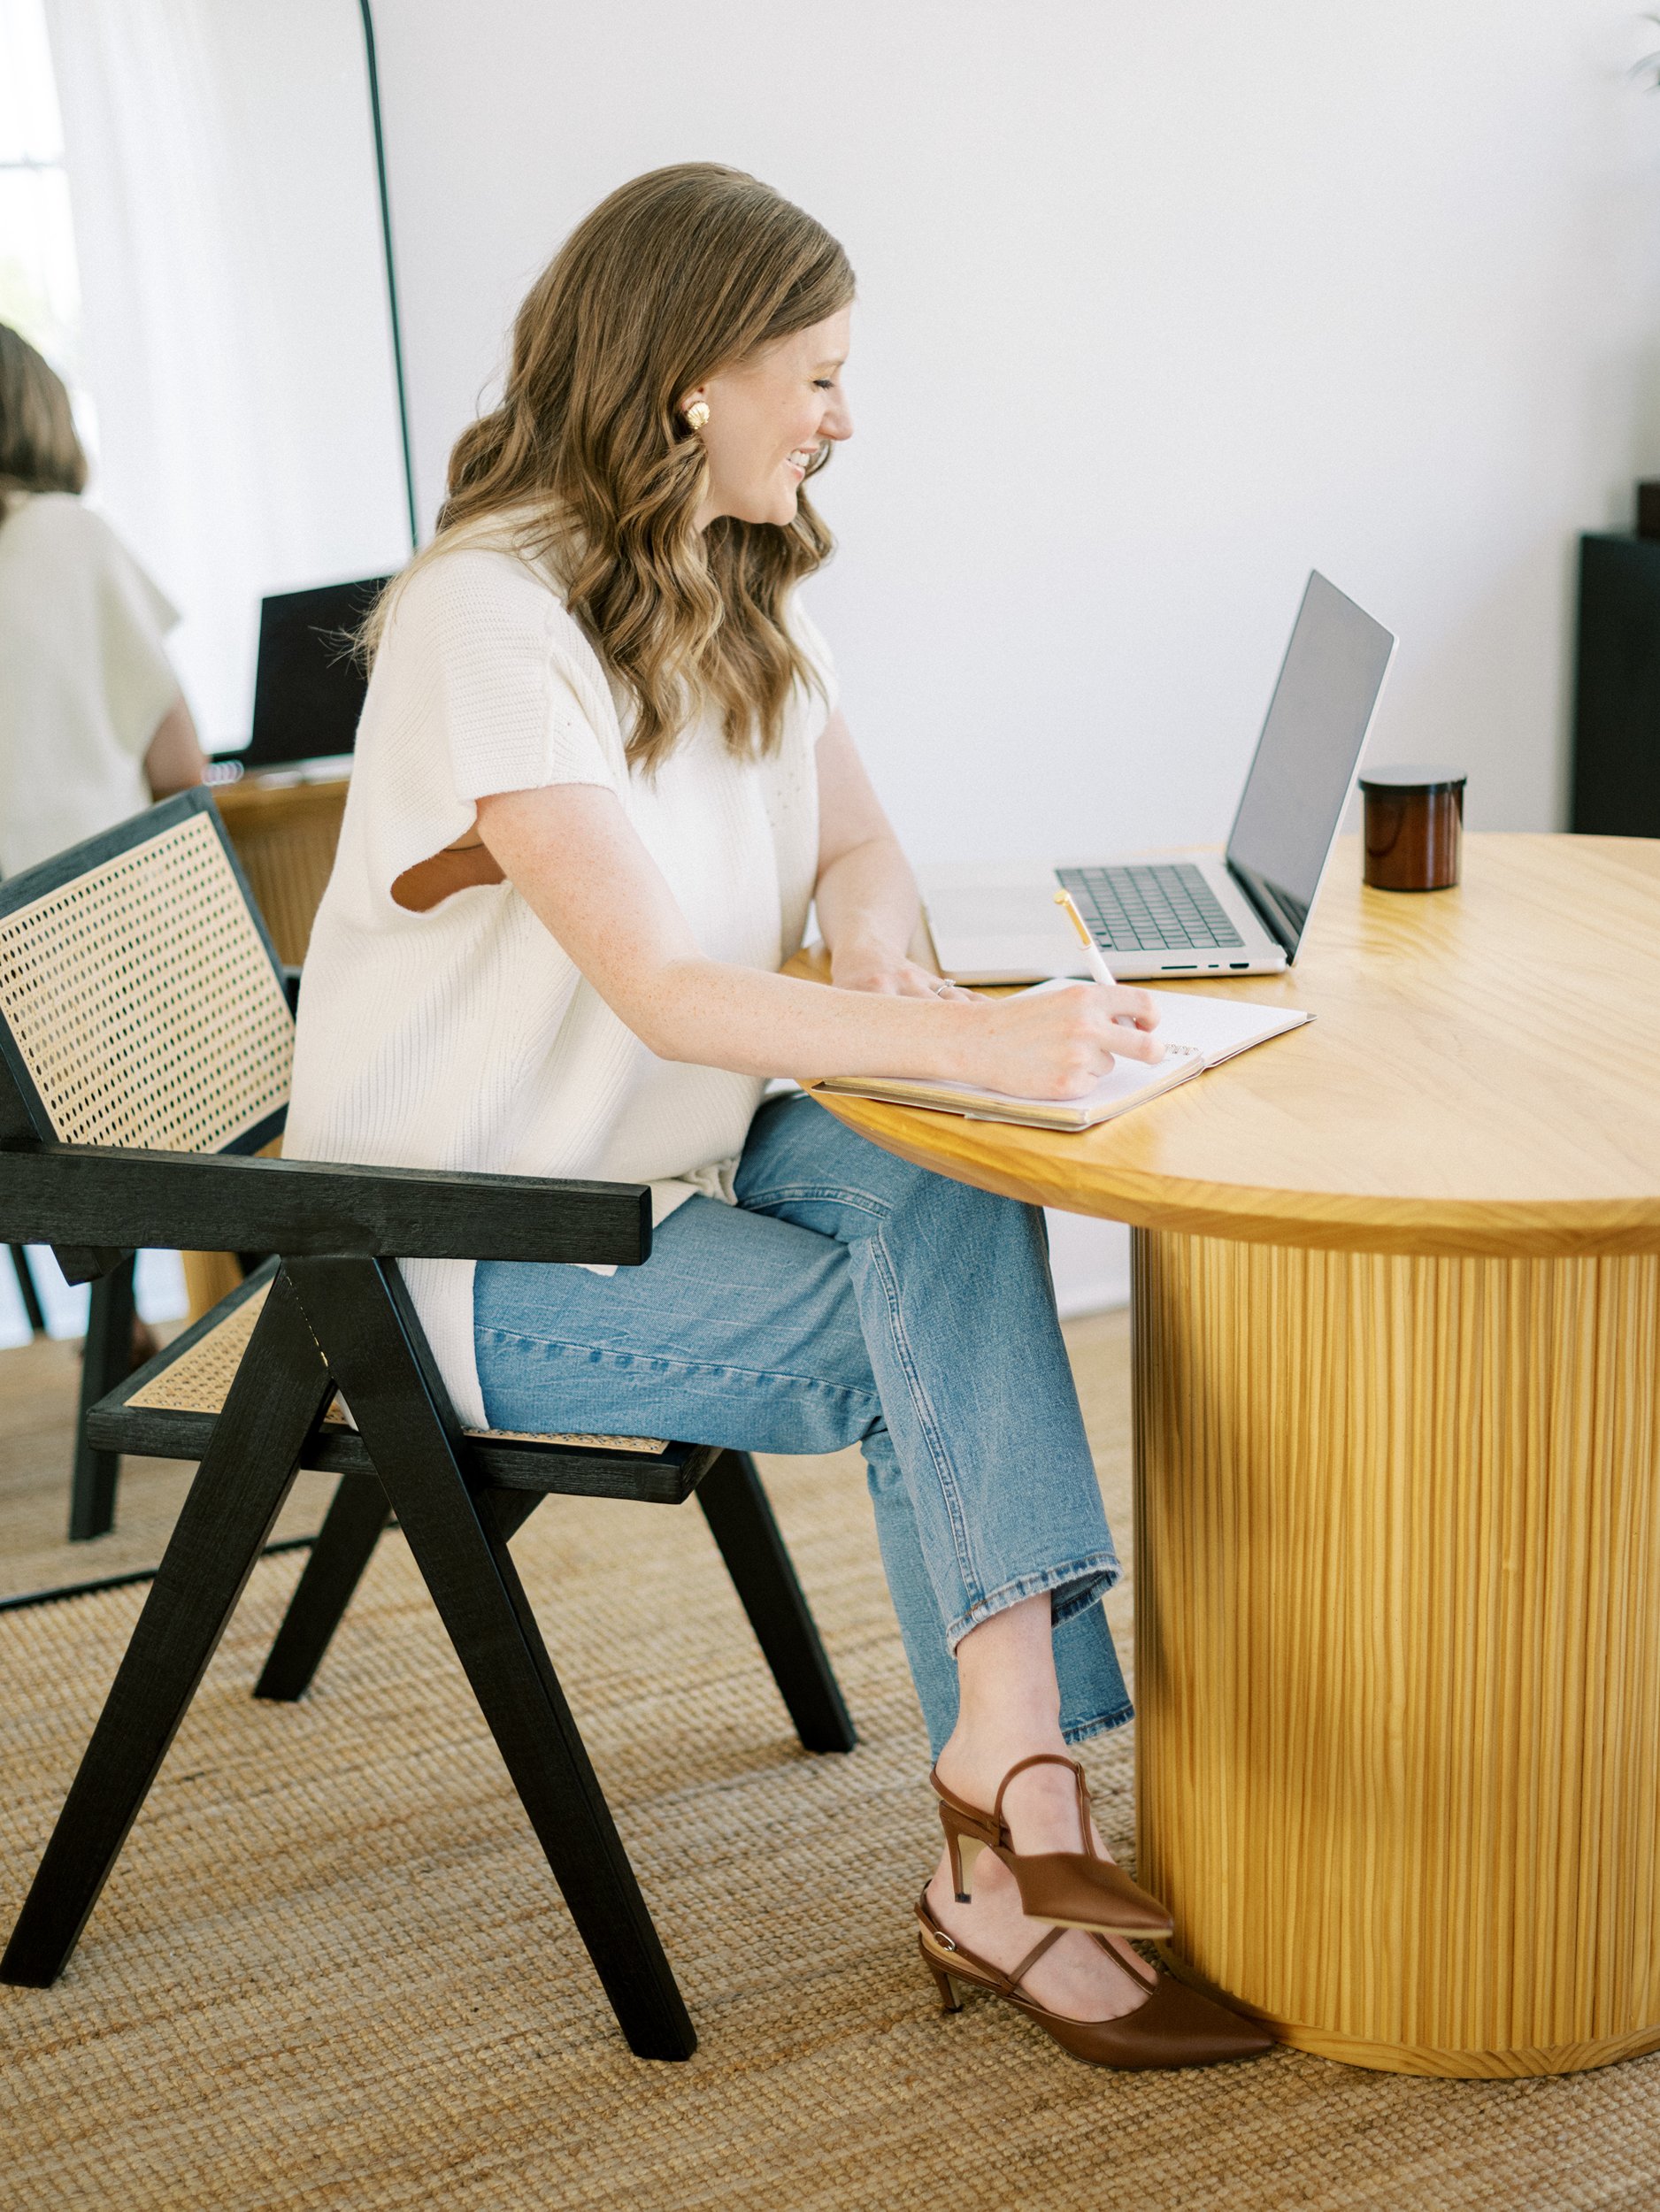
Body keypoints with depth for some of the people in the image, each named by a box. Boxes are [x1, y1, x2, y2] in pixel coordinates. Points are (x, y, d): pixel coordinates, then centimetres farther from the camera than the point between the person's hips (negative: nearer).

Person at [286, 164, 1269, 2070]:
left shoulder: (738, 596, 7)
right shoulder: (486, 619, -21)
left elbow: (860, 849, 10)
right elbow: (661, 993, -30)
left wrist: (876, 957, -15)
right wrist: (975, 1039, -40)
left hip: (684, 1154, 7)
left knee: (949, 1198, -23)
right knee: (933, 1352, -22)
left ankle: (1006, 1807, -25)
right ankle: (1012, 1840, -14)